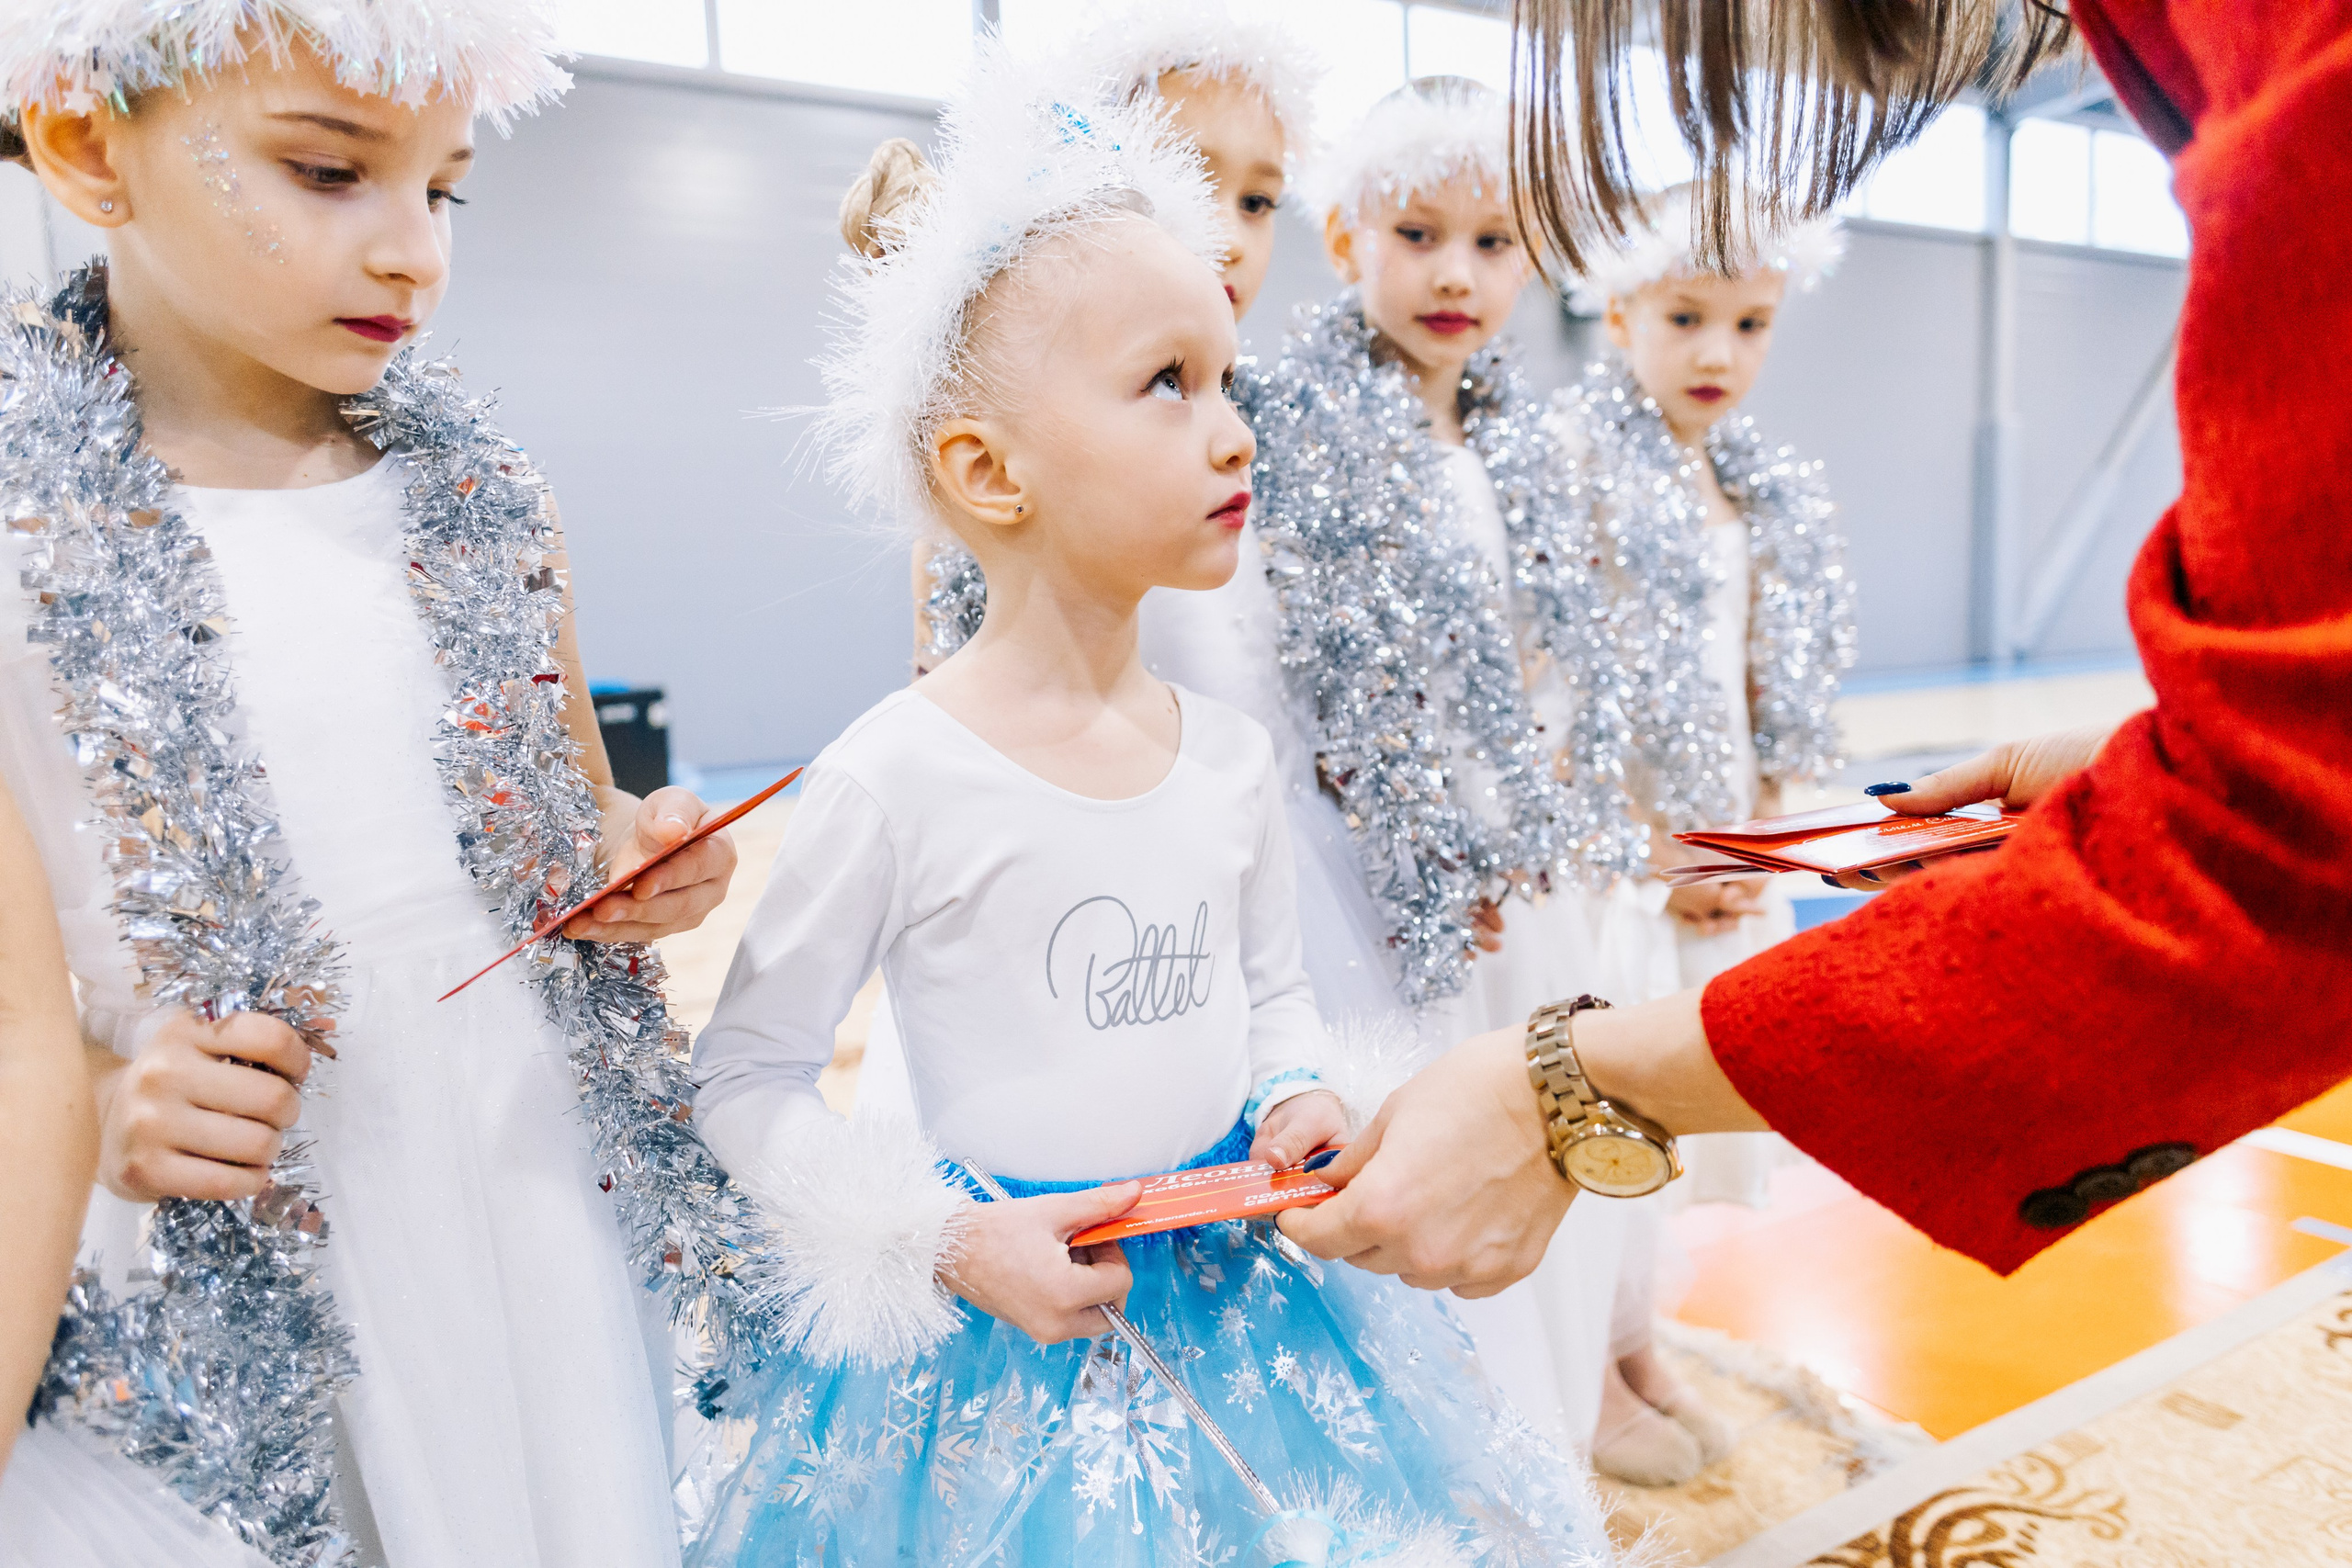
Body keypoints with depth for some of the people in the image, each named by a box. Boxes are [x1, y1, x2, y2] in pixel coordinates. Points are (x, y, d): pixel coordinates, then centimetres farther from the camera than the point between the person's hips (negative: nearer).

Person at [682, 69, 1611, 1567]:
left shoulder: (1231, 751, -4)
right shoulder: (893, 777, -19)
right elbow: (744, 1075, -9)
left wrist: (1291, 1100, -7)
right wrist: (953, 1239, -16)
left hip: (1243, 1280, 5)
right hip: (1013, 1322, -4)